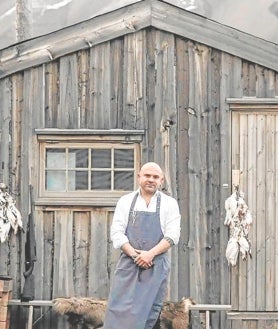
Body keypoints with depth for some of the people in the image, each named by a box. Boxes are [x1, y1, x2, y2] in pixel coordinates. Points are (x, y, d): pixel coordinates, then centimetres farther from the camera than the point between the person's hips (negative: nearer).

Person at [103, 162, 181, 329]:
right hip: (128, 264, 1)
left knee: (150, 312, -1)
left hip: (156, 266, 0)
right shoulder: (125, 201, 10)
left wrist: (150, 254, -15)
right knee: (120, 310, -7)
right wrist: (135, 255, -11)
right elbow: (117, 233, 2)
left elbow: (172, 235, -2)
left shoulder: (169, 203, 7)